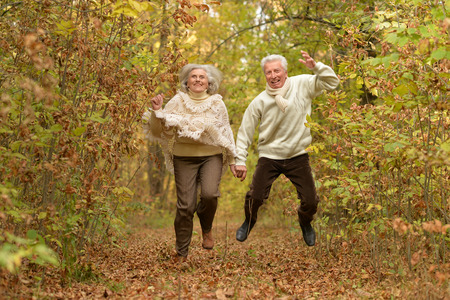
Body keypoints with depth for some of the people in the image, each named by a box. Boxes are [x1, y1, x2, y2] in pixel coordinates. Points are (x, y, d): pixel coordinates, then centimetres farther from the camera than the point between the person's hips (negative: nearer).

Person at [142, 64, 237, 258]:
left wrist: (232, 160, 14)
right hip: (185, 157, 0)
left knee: (209, 194, -25)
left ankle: (206, 229, 7)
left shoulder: (217, 103, 6)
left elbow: (226, 133, 14)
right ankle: (181, 254, 10)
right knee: (185, 205, -5)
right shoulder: (178, 102, 3)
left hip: (212, 156, 0)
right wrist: (156, 111, -16)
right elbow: (159, 130, 2)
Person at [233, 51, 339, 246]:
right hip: (269, 157, 0)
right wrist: (240, 160, -6)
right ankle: (249, 222, 26)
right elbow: (245, 131, -1)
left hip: (298, 156, 1)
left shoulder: (302, 85, -5)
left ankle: (305, 223, 38)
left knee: (310, 201, 1)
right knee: (255, 197, -10)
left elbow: (332, 82, -5)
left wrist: (315, 67, -21)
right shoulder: (259, 102, -7)